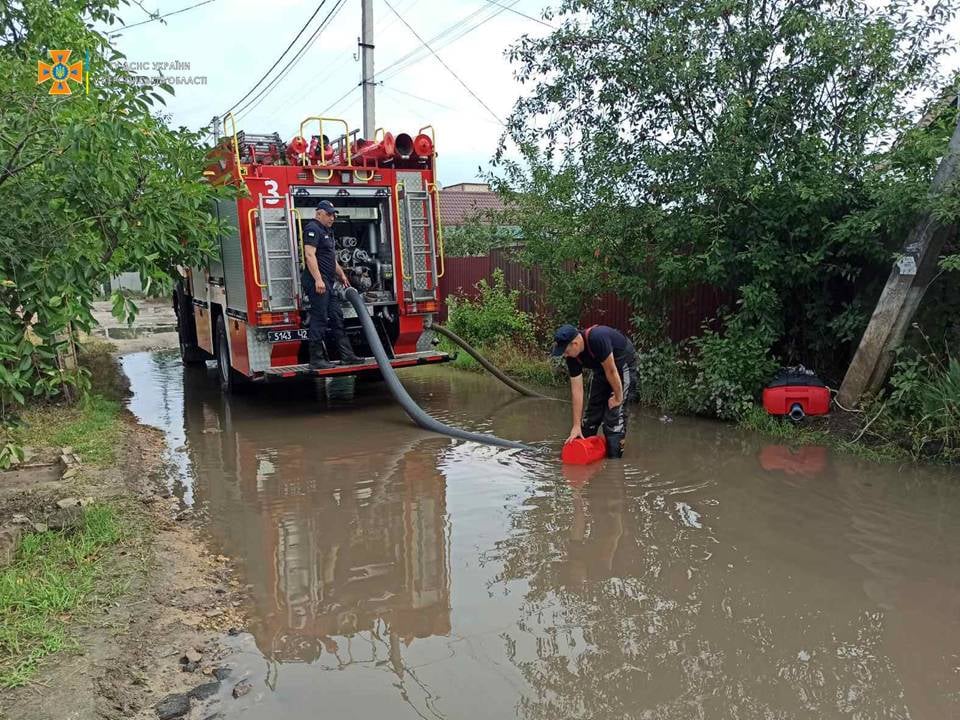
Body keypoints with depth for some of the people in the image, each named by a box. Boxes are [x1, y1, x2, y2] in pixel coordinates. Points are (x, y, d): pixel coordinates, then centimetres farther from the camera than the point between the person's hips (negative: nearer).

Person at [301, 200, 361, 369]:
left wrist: (342, 275, 28)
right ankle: (316, 360, -5)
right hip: (318, 282, -10)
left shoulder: (327, 231, 22)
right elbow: (309, 255, -20)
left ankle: (347, 355, 14)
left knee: (337, 317, 10)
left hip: (327, 283, 10)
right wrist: (318, 280, -26)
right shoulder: (313, 228, -9)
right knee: (319, 319, -9)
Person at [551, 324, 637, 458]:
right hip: (602, 368, 7)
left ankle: (614, 457, -5)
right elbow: (577, 390, -15)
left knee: (615, 408, -13)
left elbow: (611, 371, -29)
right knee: (593, 407, 8)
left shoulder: (597, 339, -38)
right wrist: (576, 426, -16)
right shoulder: (572, 357, -16)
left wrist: (618, 397, -17)